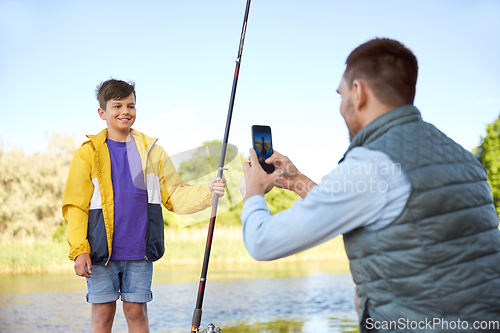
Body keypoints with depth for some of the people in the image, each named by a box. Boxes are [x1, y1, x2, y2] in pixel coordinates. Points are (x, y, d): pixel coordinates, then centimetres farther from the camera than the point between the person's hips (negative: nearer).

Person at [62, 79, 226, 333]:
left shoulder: (152, 151, 10)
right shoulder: (89, 152, 3)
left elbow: (176, 196, 8)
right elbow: (75, 206, 1)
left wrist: (207, 191, -10)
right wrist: (79, 250, -8)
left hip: (140, 252, 2)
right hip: (101, 252, -2)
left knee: (137, 312, 5)